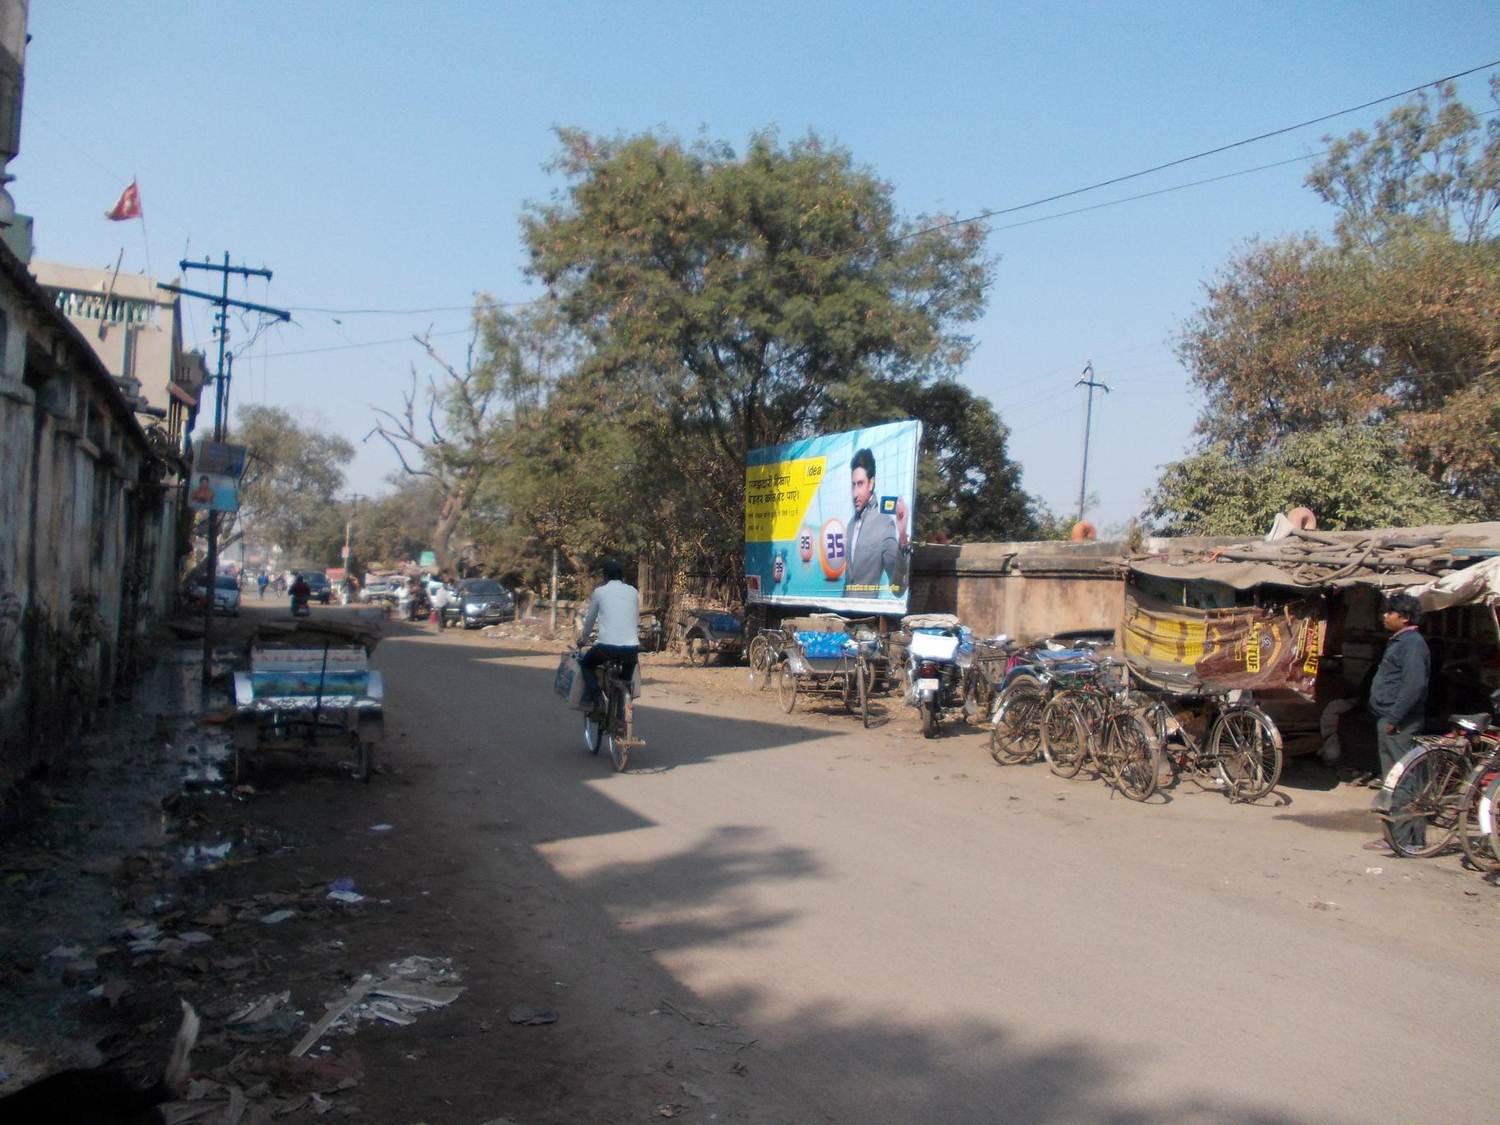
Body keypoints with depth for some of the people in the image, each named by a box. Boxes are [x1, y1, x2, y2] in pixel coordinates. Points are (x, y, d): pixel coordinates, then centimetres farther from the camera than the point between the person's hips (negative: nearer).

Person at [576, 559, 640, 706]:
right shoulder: (633, 592, 13)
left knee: (585, 664, 24)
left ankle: (596, 698, 3)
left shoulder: (599, 591, 6)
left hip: (606, 646, -3)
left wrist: (582, 640, 33)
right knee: (629, 664, 38)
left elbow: (590, 620, 16)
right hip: (631, 647, 3)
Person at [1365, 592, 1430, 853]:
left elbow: (1414, 685, -23)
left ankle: (1401, 837, -5)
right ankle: (1412, 835, 19)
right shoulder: (1399, 641, 19)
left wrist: (1393, 718, -22)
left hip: (1398, 723, -11)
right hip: (1391, 719, 11)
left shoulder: (1412, 643, -13)